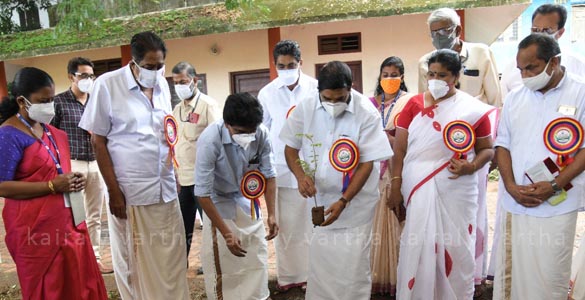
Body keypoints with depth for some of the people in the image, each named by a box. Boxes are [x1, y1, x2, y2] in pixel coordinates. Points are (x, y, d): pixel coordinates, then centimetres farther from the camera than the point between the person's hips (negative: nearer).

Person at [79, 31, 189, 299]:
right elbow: (98, 142, -5)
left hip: (165, 189, 4)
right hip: (129, 191, -4)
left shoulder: (162, 84, 7)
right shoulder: (108, 84, -7)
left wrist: (174, 175, 7)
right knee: (132, 261, 11)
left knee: (172, 258, 9)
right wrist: (114, 192, -8)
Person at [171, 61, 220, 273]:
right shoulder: (177, 109, 13)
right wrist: (173, 172, 13)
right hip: (183, 177, 7)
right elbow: (174, 142, 17)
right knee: (183, 223, 16)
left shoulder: (208, 105, -8)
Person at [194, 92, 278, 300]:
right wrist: (226, 232, -24)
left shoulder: (261, 134, -21)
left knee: (257, 257, 12)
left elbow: (269, 174, -6)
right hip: (220, 203, -3)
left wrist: (271, 214, -10)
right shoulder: (210, 140, -31)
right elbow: (202, 193, -26)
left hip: (248, 201, 4)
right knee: (221, 265, 2)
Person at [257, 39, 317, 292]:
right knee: (284, 226, 9)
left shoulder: (315, 88, -2)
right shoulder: (267, 93, 2)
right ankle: (287, 275, 24)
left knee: (309, 224, 8)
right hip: (280, 168, 1)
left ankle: (310, 273, 23)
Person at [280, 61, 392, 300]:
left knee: (353, 265, 5)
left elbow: (367, 163, -12)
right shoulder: (306, 107, -8)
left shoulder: (366, 113, -16)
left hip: (355, 203, -2)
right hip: (317, 199, 3)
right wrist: (300, 175, -17)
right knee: (318, 262, 13)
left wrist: (343, 201, -18)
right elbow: (290, 148, 2)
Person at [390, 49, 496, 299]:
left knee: (455, 248, 7)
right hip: (418, 190, 1)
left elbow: (487, 149, 5)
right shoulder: (414, 104, 5)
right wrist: (396, 185, -2)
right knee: (417, 247, 5)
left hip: (456, 192, -1)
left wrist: (471, 167, -14)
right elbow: (399, 148, 3)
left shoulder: (474, 109, 1)